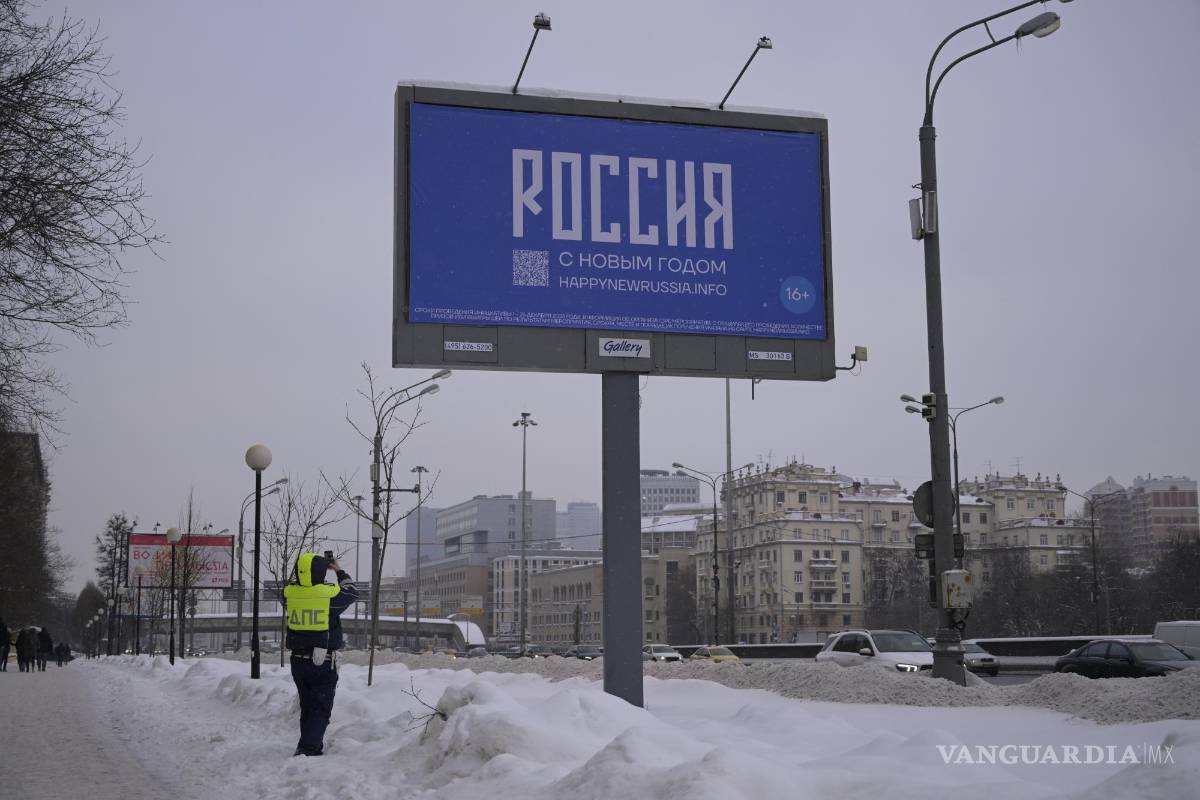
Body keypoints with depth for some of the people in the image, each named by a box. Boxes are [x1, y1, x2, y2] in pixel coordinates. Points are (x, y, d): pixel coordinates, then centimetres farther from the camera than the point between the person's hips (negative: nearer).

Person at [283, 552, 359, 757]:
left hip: (298, 661, 4)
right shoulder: (330, 594, -12)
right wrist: (339, 572, 24)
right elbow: (352, 592, 11)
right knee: (321, 709, -1)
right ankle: (307, 748, -15)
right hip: (324, 663, -4)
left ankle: (314, 747, 27)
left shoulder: (290, 593, -5)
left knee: (307, 707, 18)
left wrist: (304, 567, 28)